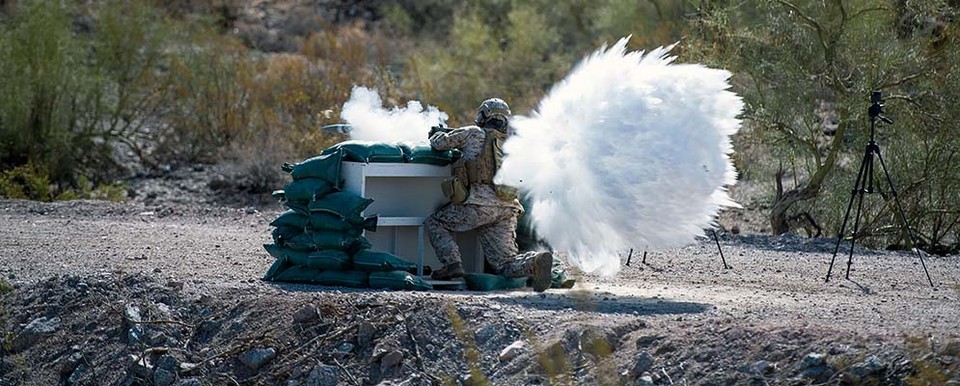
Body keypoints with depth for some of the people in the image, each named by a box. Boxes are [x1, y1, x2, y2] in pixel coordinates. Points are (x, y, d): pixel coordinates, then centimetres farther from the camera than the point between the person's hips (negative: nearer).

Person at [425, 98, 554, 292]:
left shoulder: (474, 134, 7)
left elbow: (439, 143, 10)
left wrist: (438, 134, 33)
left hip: (480, 205, -5)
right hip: (507, 210, 5)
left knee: (435, 222, 16)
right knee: (506, 265, 3)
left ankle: (452, 263, -3)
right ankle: (536, 261, -25)